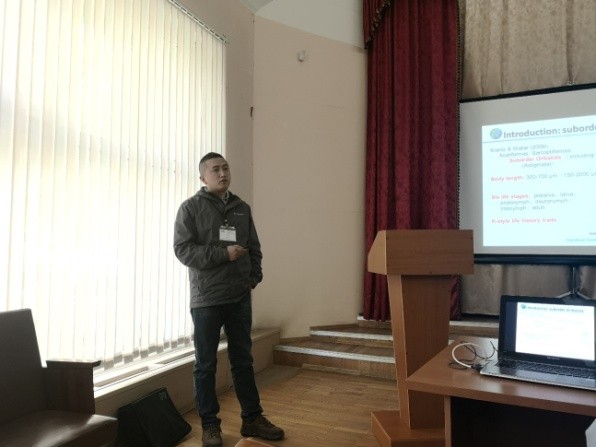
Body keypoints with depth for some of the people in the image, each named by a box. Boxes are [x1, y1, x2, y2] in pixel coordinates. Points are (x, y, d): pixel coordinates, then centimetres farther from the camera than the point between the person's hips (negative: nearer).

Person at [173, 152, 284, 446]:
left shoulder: (242, 208, 12)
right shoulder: (191, 207, -2)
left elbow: (254, 247, 16)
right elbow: (183, 249, -11)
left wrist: (255, 276, 2)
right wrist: (223, 254, -18)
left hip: (240, 297, 4)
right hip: (206, 299, -4)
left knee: (243, 361, 13)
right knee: (206, 365, 7)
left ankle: (252, 419, 25)